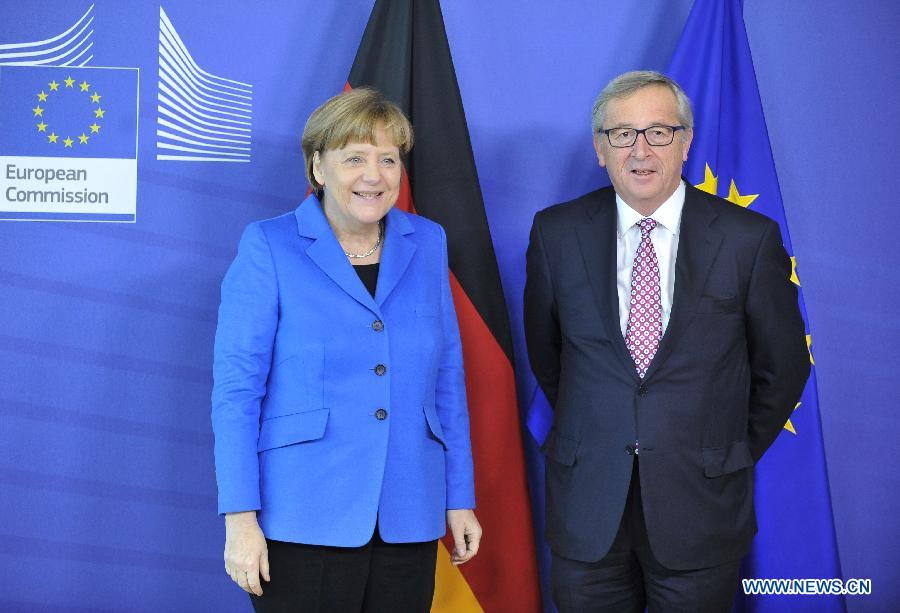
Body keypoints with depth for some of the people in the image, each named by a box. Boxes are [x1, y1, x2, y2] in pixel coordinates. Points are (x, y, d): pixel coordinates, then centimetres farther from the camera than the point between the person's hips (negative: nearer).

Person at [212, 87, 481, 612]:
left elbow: (447, 378, 11)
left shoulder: (427, 244, 8)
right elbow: (236, 386, -7)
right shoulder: (269, 247, -4)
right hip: (304, 523, -3)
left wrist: (461, 498, 9)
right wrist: (241, 517, -12)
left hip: (408, 521, 4)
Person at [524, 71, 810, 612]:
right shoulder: (557, 232, -2)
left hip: (701, 502, -1)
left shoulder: (750, 238, -7)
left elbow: (783, 365, 3)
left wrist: (734, 454, 9)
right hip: (587, 501, 2)